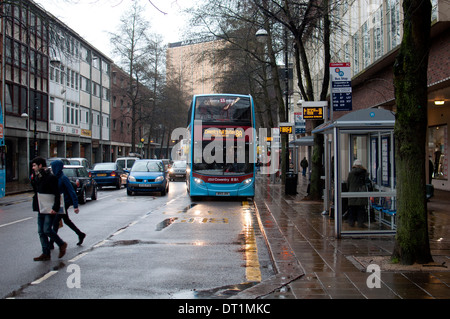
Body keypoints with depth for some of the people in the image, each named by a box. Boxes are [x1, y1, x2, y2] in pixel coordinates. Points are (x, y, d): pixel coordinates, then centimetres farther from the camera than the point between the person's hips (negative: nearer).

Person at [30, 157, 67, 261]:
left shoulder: (50, 177, -14)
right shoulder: (37, 177, 13)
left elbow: (57, 194, -17)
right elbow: (36, 191, 18)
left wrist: (55, 208, -22)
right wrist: (33, 179, 5)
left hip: (50, 209, -9)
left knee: (47, 230, -10)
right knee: (41, 231, 6)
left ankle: (62, 244, 11)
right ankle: (46, 253, 12)